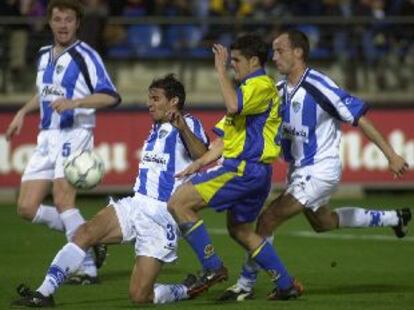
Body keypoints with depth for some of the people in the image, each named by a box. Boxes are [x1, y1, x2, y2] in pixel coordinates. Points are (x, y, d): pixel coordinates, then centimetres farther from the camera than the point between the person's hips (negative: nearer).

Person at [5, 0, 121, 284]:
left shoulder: (85, 55, -8)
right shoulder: (44, 55, 15)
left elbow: (111, 96, -17)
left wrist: (74, 103, -27)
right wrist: (23, 112, 26)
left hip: (74, 134, -8)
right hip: (47, 137, 8)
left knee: (62, 200, -22)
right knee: (27, 208, 0)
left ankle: (88, 269, -16)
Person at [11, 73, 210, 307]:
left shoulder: (188, 125, -8)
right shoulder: (157, 129, 19)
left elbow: (202, 155, -30)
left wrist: (183, 128, -46)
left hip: (162, 218, -8)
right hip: (135, 206, 8)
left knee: (139, 296, -11)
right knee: (86, 232, -19)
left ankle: (187, 290, 18)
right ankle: (44, 294, -21)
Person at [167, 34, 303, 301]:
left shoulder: (262, 85, -8)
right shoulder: (250, 87, 24)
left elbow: (234, 106, -30)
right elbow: (228, 136, 24)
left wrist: (221, 70, -21)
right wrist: (202, 163, 15)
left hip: (245, 168, -11)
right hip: (255, 171, 11)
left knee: (179, 203, -12)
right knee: (240, 231, 21)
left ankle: (213, 267, -13)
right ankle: (287, 284, 23)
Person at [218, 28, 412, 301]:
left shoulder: (318, 87, -23)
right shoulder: (279, 91, 1)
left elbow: (359, 118, -20)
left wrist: (392, 156, -20)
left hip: (320, 171, -9)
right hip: (299, 170, 9)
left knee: (268, 220, -15)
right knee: (323, 223, 29)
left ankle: (245, 286, -2)